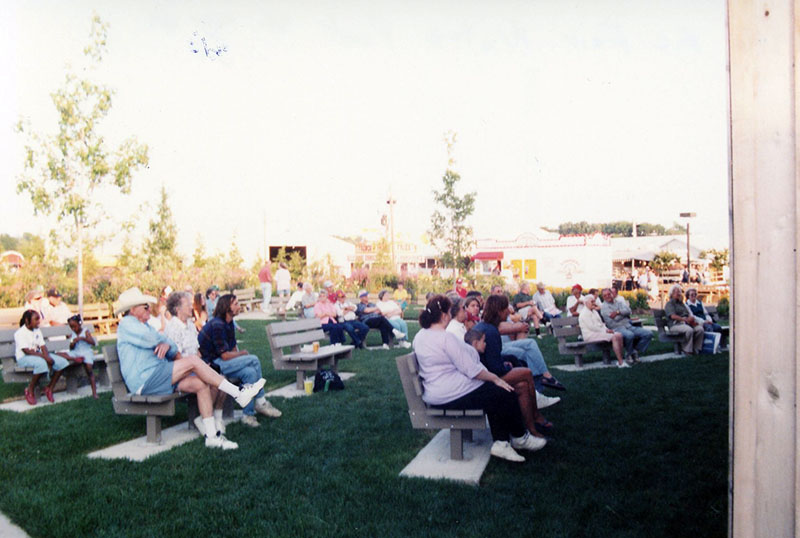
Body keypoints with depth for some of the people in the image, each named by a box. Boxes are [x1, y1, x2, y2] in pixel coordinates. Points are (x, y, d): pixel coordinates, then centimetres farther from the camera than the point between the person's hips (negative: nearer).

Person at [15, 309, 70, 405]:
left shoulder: (37, 330, 10)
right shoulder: (20, 333, -13)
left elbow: (43, 346, 3)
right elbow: (26, 351, -21)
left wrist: (47, 357, -18)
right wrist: (45, 357, -28)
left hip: (38, 355, 7)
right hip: (23, 358, -7)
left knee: (62, 362, -13)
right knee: (41, 363, -40)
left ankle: (49, 388, -2)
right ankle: (30, 390, -18)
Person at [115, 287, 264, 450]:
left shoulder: (144, 326, 27)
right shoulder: (126, 323, -2)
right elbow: (151, 339, -19)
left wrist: (166, 345, -5)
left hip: (157, 380, 9)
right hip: (145, 381, -9)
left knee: (201, 384, -12)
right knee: (193, 361, -24)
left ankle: (211, 435, -13)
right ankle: (238, 393, -21)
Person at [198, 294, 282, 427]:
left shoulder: (229, 323, 11)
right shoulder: (217, 325, -18)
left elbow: (234, 348, 16)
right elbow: (225, 355, -20)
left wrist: (240, 354, -4)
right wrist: (243, 353, -3)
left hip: (219, 363, 9)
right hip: (210, 364, -9)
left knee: (250, 372, -15)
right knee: (254, 360, -19)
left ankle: (248, 414, -9)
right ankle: (260, 402, -8)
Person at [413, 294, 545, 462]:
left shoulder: (420, 336, 7)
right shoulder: (445, 338, -22)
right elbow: (471, 369, -21)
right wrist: (496, 378, -8)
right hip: (451, 395, -10)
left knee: (494, 392, 12)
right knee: (505, 393, 1)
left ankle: (500, 442, 8)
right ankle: (520, 437, 21)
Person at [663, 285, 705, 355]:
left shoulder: (681, 303, 26)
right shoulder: (669, 304, 3)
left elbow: (689, 315, 18)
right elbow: (673, 316, -14)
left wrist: (692, 320, -5)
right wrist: (685, 319, -24)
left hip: (686, 323, 7)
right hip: (675, 325, -7)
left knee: (700, 328, -21)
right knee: (689, 330, -35)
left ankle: (696, 349, -14)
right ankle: (687, 350, -22)